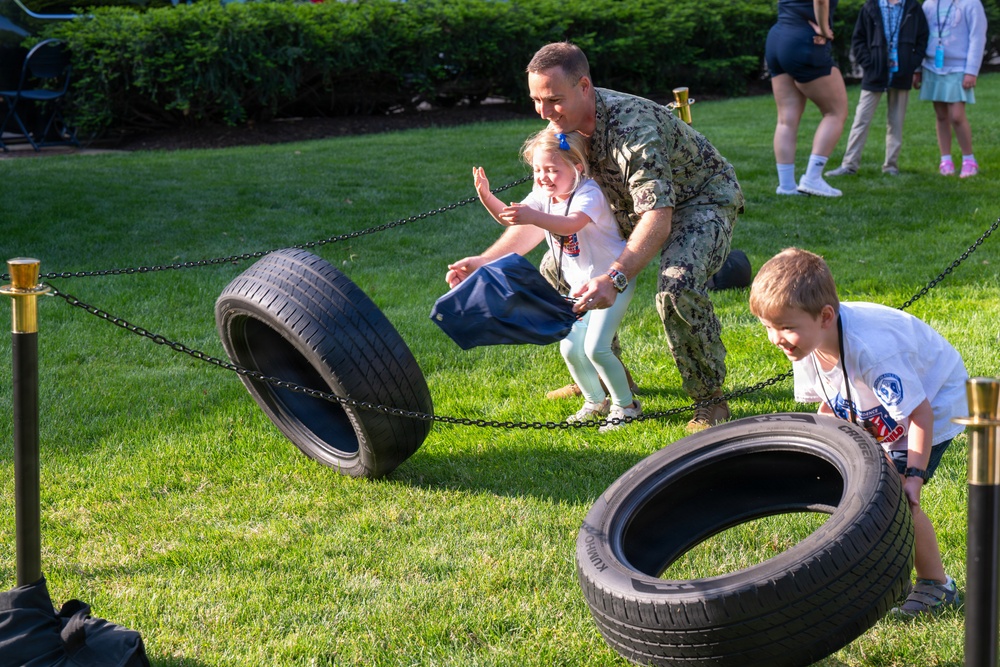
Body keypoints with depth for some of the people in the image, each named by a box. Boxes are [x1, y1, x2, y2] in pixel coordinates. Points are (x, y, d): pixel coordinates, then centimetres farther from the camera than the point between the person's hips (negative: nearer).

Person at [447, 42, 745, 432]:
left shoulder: (633, 126, -36)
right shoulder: (562, 128, -10)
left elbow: (657, 218, -42)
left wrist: (614, 278, -57)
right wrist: (484, 261, -12)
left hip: (704, 198, -9)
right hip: (634, 204, 9)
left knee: (677, 289, -36)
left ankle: (710, 400, -15)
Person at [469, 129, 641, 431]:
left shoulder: (589, 193, -25)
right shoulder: (544, 196, 0)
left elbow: (571, 224, -45)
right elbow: (509, 217, 0)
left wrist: (532, 217, -59)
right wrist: (487, 196, -19)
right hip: (580, 285, 8)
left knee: (596, 347, -17)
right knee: (570, 348, 3)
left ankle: (625, 405, 1)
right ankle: (595, 402, 23)